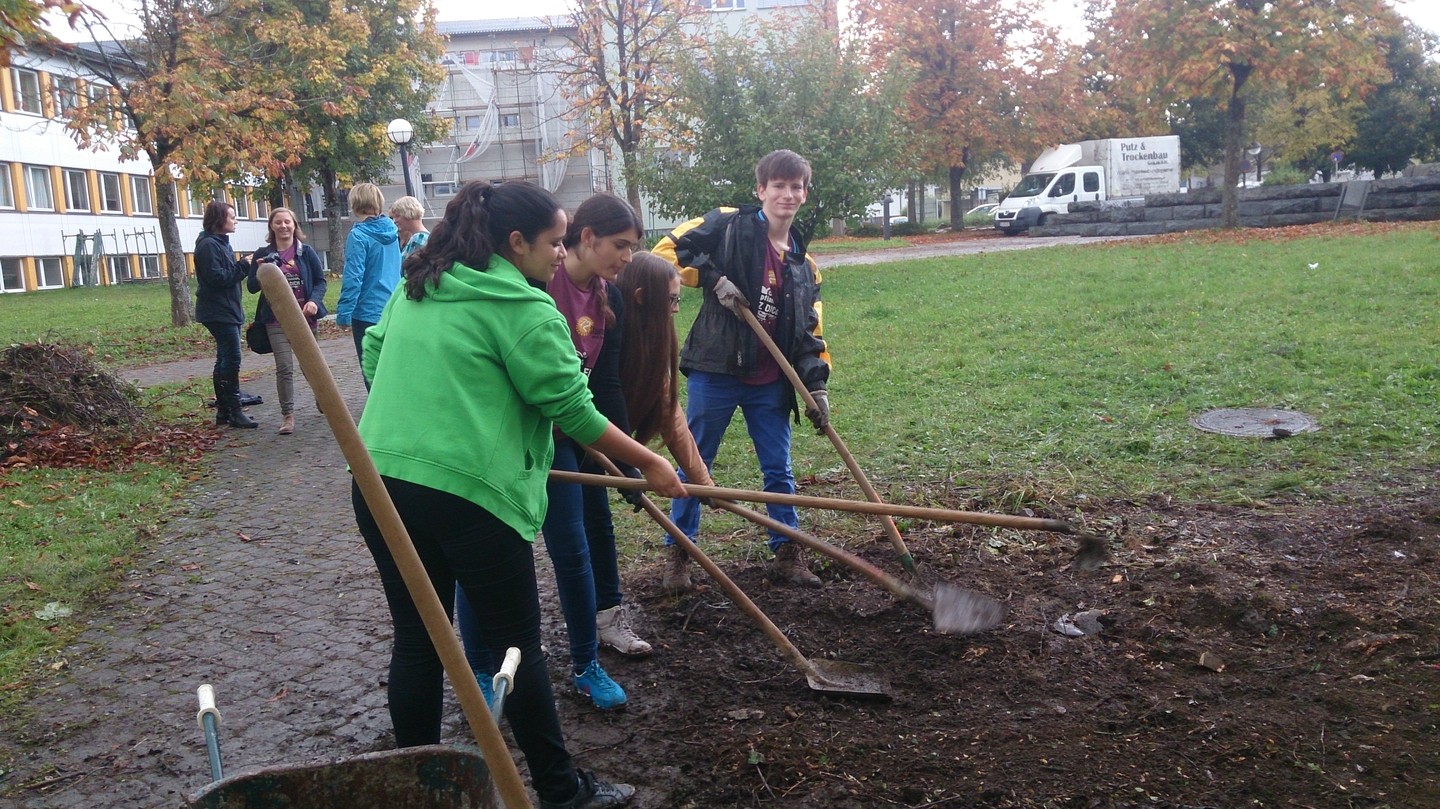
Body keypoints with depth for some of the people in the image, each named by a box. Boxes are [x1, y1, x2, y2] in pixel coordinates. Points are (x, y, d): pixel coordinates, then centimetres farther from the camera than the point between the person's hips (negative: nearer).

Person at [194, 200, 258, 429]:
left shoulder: (221, 243, 19)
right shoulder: (208, 245, -13)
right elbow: (215, 277, -22)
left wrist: (243, 267, 5)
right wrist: (242, 267, -16)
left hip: (227, 311, 11)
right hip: (219, 312, -11)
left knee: (225, 360, 12)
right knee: (231, 359, -11)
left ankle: (224, 411, 17)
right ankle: (234, 412, -9)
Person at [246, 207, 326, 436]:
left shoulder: (306, 252, 2)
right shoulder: (262, 254, 4)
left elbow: (320, 280, 4)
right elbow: (252, 287, 7)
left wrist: (314, 301, -14)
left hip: (305, 316, 1)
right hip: (277, 319, 0)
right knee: (284, 368, -8)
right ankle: (287, 414, -3)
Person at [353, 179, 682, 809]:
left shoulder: (416, 289, 15)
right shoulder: (524, 309, -8)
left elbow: (372, 356, 24)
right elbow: (573, 409, -8)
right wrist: (649, 463, 2)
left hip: (379, 480, 8)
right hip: (468, 491, -7)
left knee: (416, 639, 15)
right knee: (518, 644, 5)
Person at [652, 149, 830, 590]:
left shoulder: (802, 263, 10)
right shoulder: (728, 226, -5)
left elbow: (809, 331, 11)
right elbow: (666, 251, -10)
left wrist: (817, 385, 2)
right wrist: (713, 279, -18)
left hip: (771, 383, 5)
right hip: (716, 373, -4)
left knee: (779, 470, 11)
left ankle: (787, 554, 25)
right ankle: (678, 554, 20)